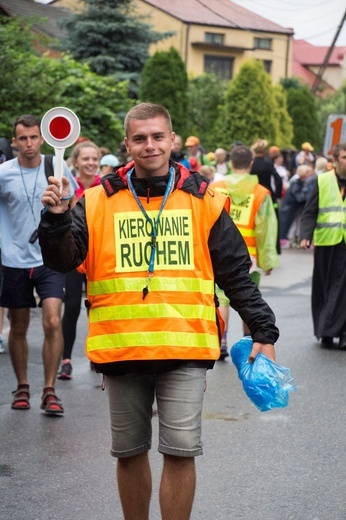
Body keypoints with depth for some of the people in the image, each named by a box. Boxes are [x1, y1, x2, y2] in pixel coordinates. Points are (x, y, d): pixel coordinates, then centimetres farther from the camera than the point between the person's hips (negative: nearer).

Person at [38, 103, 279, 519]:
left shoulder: (203, 200, 4)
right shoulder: (98, 201, 3)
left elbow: (237, 274, 7)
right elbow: (63, 260, -2)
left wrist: (263, 331, 3)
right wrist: (57, 219, -20)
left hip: (184, 347, -1)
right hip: (120, 349, 1)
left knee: (181, 451, -4)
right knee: (130, 452, 13)